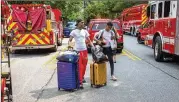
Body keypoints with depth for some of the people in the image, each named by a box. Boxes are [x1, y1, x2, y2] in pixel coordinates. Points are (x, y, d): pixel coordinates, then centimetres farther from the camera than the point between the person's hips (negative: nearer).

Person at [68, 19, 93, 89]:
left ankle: (82, 77, 33)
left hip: (84, 50, 5)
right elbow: (70, 40, -8)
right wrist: (69, 45, -28)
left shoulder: (85, 31, 11)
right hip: (77, 51, -5)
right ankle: (80, 82, -6)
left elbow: (89, 40, 15)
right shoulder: (74, 32, -2)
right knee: (79, 66, -7)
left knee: (84, 65, 12)